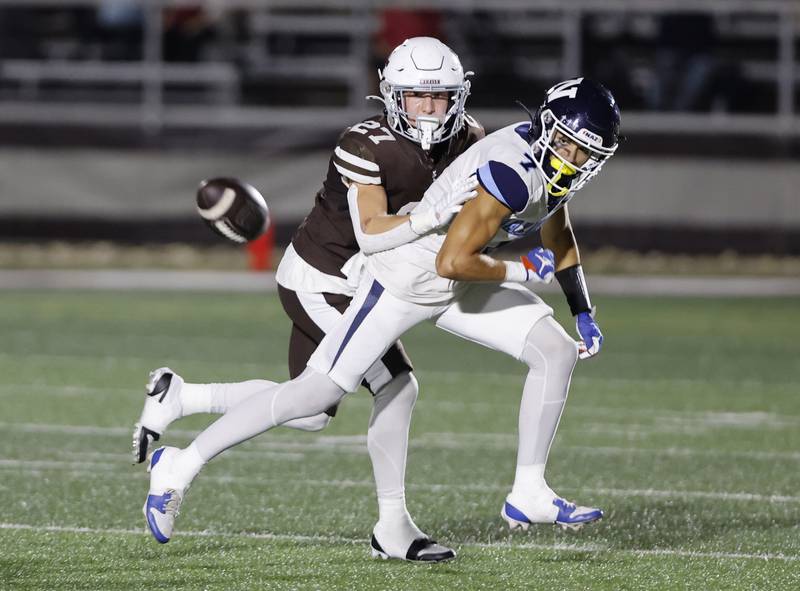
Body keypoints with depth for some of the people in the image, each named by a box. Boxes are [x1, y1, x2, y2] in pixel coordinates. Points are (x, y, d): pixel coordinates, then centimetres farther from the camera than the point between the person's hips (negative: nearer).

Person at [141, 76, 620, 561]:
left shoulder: (557, 165, -2)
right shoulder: (513, 173, -32)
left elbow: (559, 237, 20)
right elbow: (452, 262, -33)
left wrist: (583, 313, 18)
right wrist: (524, 270, -19)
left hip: (458, 284, 9)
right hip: (407, 279, -9)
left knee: (557, 353, -2)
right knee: (318, 391, -8)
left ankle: (529, 495, 7)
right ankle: (182, 465, 2)